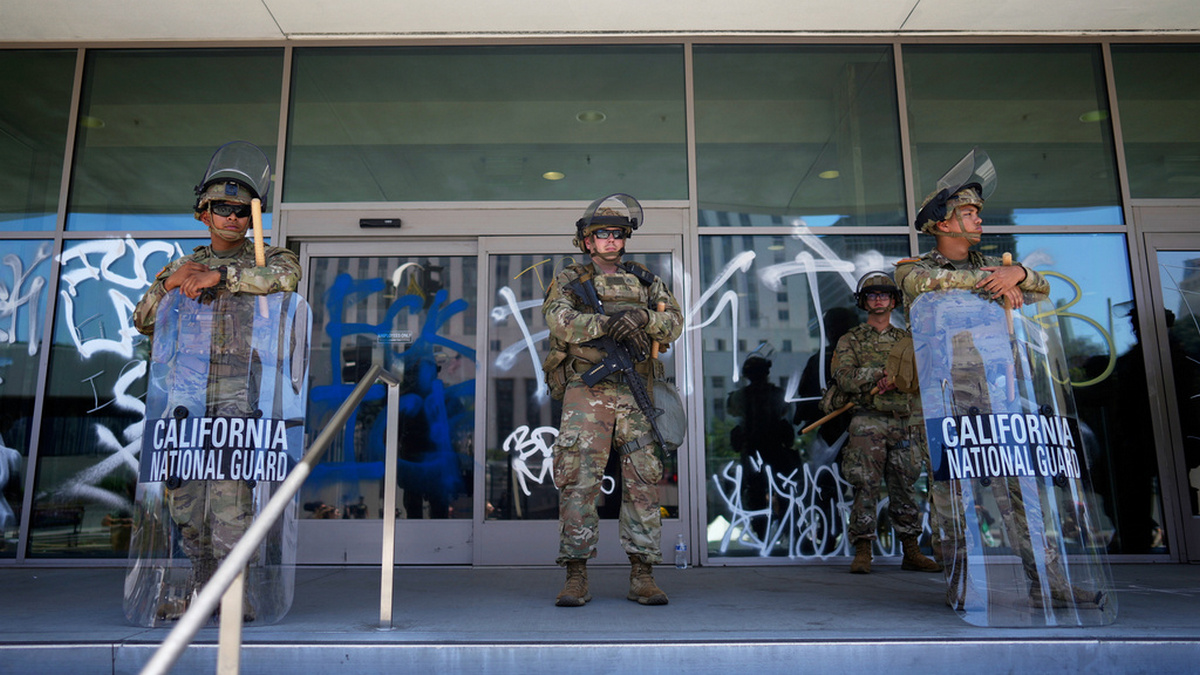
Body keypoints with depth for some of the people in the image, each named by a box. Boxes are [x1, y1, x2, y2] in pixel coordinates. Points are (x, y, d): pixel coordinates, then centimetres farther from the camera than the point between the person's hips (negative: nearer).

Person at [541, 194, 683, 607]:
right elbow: (560, 320, -10)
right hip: (586, 393, -2)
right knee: (578, 483, -6)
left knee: (643, 483, 1)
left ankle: (642, 576, 10)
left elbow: (674, 324, 5)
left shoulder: (645, 281, 18)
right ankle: (576, 577, 1)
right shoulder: (568, 281, 11)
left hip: (636, 395, 3)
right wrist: (611, 322, -21)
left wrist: (641, 316, -16)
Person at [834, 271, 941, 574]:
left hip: (903, 423, 3)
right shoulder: (850, 340, 9)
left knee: (905, 487, 7)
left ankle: (911, 552, 15)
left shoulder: (906, 339, 17)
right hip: (867, 423, -3)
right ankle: (862, 552, -3)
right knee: (866, 486, -7)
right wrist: (883, 370, -13)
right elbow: (845, 379, -5)